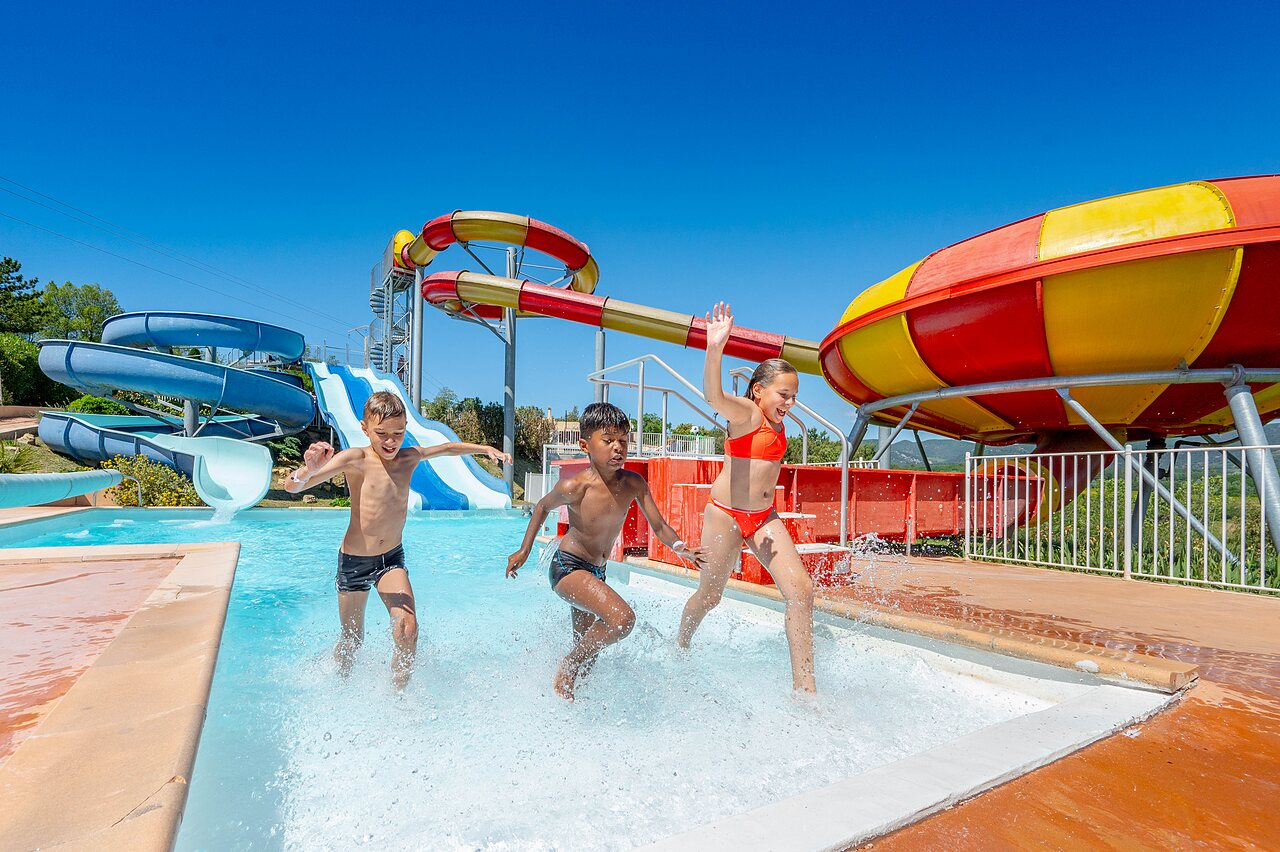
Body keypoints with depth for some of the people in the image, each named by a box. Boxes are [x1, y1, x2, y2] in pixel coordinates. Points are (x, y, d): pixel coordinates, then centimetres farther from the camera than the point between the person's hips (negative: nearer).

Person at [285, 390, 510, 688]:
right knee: (351, 640, 14)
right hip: (354, 561, -3)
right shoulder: (355, 459, -18)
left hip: (392, 558, 3)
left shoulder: (409, 457, -4)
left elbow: (447, 448, 16)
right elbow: (292, 487, -24)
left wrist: (485, 449, 14)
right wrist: (310, 468, -45)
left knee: (408, 631, -15)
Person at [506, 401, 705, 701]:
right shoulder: (574, 487, -21)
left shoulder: (634, 483, -8)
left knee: (588, 652, 18)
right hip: (567, 566, -6)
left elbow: (659, 525, -4)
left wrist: (679, 547, -24)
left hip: (596, 572, 7)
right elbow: (542, 507, -1)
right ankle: (566, 669, -6)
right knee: (623, 618, -28)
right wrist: (524, 551, 5)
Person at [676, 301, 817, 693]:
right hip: (726, 514, -7)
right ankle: (680, 646, 38)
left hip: (764, 517, 7)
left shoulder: (778, 426, 11)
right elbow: (714, 397, -35)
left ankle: (803, 688, 1)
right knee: (709, 595, 7)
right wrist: (714, 349, -52)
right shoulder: (745, 412, -12)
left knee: (801, 590, -6)